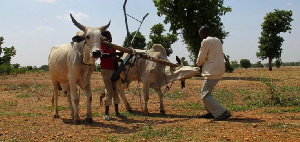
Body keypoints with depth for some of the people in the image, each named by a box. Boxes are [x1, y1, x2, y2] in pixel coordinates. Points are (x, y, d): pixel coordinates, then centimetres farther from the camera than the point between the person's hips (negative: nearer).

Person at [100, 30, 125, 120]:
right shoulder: (102, 46, -4)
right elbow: (102, 55, -25)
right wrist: (115, 54, -30)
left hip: (113, 70, 6)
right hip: (105, 70, -6)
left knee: (115, 91, 7)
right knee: (109, 92, -9)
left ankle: (117, 112, 15)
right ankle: (106, 113, 0)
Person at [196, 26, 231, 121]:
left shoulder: (205, 42, -9)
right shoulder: (217, 41, 17)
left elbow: (201, 59, -5)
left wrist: (198, 64, 17)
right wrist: (202, 64, 19)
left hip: (212, 72, -9)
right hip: (220, 69, 9)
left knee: (205, 95, -9)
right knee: (206, 92, 20)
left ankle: (222, 112, -15)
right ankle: (212, 112, 22)